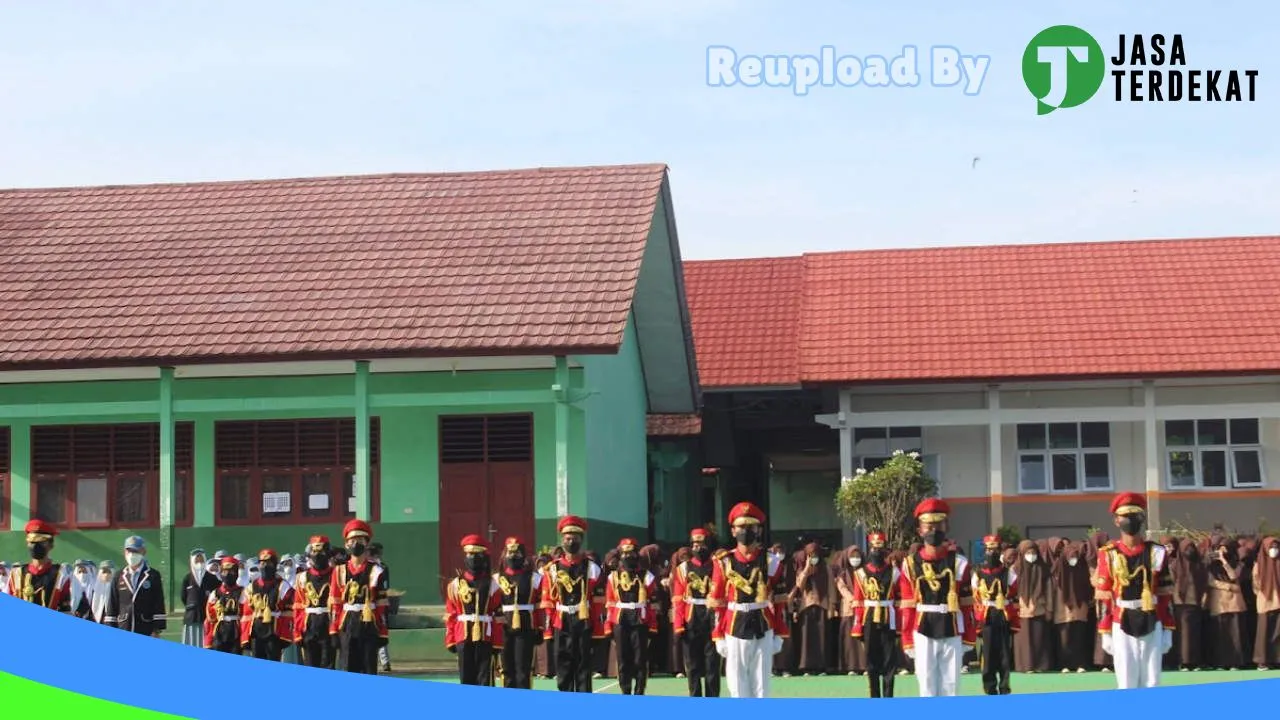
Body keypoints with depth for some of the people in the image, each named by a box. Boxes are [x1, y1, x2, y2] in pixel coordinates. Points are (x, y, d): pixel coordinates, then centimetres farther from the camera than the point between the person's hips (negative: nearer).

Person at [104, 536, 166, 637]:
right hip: (123, 630, 2)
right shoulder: (119, 576, 10)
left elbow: (159, 604, 1)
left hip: (146, 632, -2)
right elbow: (112, 605, 11)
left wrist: (157, 630, -5)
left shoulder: (153, 576, 3)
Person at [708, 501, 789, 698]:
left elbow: (780, 602, 3)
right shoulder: (724, 564, 0)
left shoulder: (771, 563, 1)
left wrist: (779, 635, 0)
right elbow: (717, 604, 2)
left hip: (763, 631, 0)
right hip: (735, 632, 0)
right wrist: (719, 637, -1)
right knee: (737, 684, 2)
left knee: (761, 683, 3)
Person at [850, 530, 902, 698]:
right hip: (869, 623, 1)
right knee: (872, 662, 6)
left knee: (889, 662, 1)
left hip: (888, 622, -1)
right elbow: (857, 603, 1)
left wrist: (900, 626, -4)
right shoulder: (861, 574, 2)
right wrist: (857, 628, -4)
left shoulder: (894, 573, 1)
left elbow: (900, 602, 0)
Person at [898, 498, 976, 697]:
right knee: (927, 685, 2)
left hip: (952, 634, 1)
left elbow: (967, 605, 4)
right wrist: (907, 642, 0)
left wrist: (969, 638, 3)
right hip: (923, 634, -1)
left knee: (951, 685, 4)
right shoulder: (910, 564, 1)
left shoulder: (959, 563, 2)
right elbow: (908, 607, 2)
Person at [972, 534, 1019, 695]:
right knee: (987, 654, 1)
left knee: (1005, 655, 3)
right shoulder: (978, 575, 6)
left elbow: (1016, 598, 3)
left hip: (1005, 618, 0)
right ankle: (990, 690, 8)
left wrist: (1015, 622, -3)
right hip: (986, 619, 0)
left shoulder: (1009, 572, 5)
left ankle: (1004, 689, 13)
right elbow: (975, 601, 7)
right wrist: (977, 622, 1)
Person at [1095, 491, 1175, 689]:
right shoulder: (1109, 555, 0)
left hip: (1152, 626, 1)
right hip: (1122, 628, -1)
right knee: (1126, 685, 0)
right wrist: (1105, 633, -1)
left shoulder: (1156, 553, 4)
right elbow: (1103, 598, 2)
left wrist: (1168, 630, 3)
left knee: (1151, 684, 3)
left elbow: (1165, 596, 7)